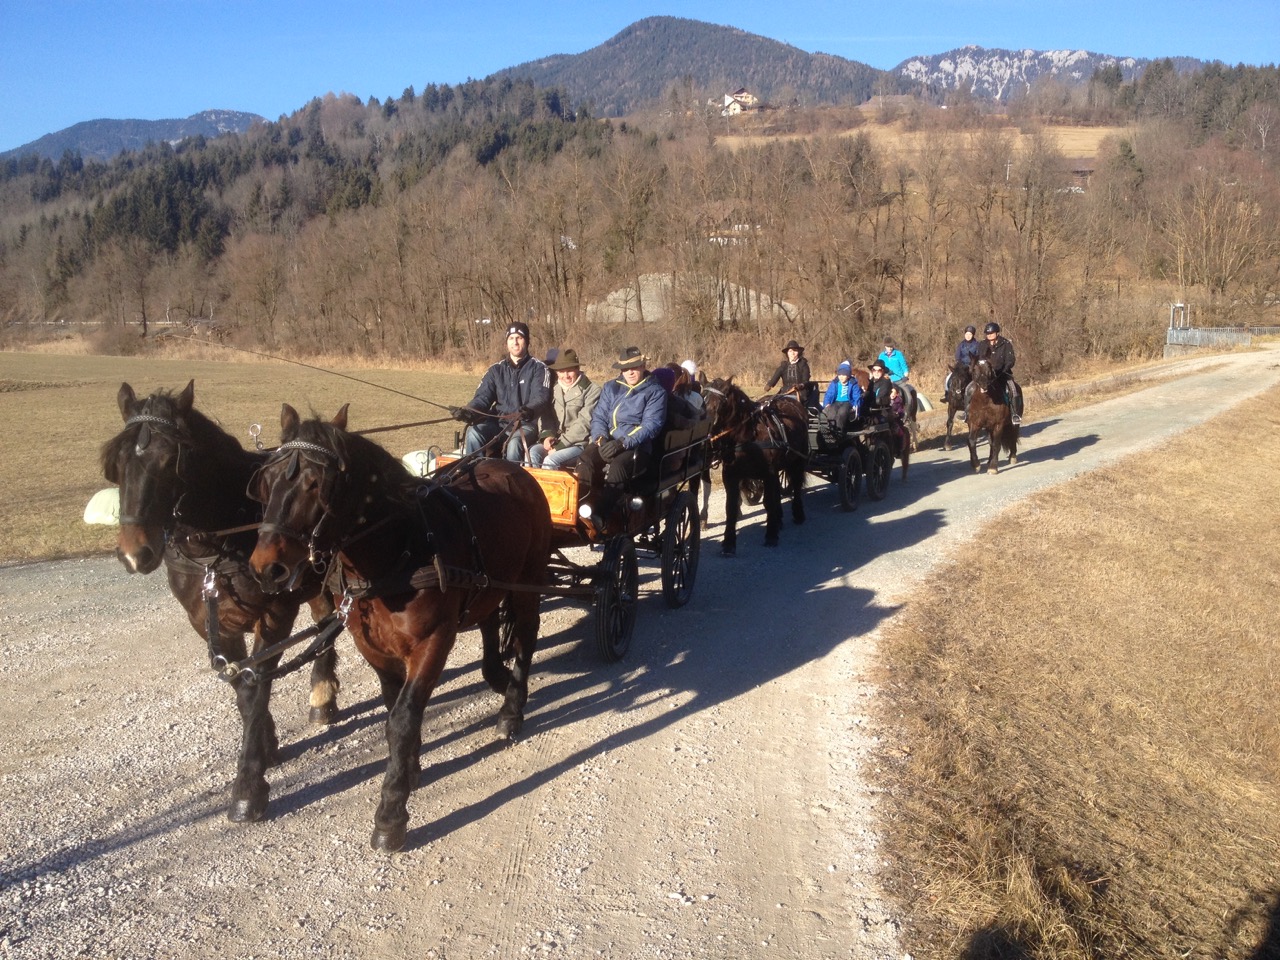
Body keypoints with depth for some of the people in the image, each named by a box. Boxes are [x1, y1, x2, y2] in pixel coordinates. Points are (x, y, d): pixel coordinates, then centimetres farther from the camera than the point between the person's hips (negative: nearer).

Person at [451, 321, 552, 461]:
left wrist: (530, 411, -38)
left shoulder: (538, 368, 1)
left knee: (514, 442, -36)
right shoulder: (496, 370, 13)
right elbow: (483, 397, 4)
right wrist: (468, 412, -20)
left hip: (526, 424, -4)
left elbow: (541, 398, -13)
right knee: (473, 432, -26)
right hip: (498, 422, 4)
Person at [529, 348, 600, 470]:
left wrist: (560, 445, -15)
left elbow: (584, 423, -10)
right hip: (555, 440, 5)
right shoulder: (555, 389, 15)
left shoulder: (592, 390, -3)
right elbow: (547, 415, 16)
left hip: (579, 443, -5)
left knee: (550, 460, -31)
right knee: (532, 452, -24)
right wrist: (548, 435, -7)